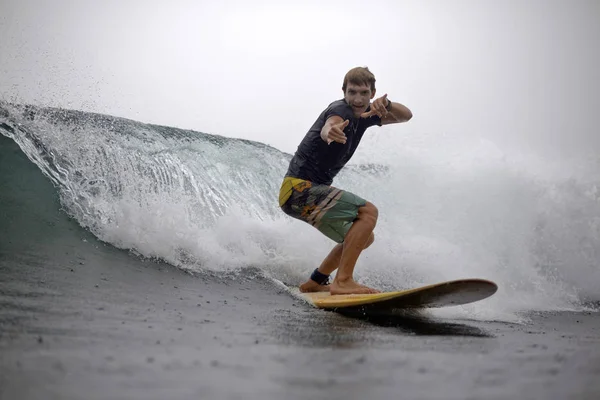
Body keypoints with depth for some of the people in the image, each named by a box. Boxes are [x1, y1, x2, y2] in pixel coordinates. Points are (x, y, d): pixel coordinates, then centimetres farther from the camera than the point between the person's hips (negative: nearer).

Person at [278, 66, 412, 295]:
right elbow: (327, 127, -40)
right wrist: (330, 132, -66)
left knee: (364, 237, 16)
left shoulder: (364, 114, 10)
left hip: (310, 190, 10)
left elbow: (406, 116, 5)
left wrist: (386, 104, -18)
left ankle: (315, 283, 20)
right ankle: (342, 281, -24)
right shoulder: (340, 110, -16)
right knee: (368, 212, -21)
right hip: (298, 188, -10)